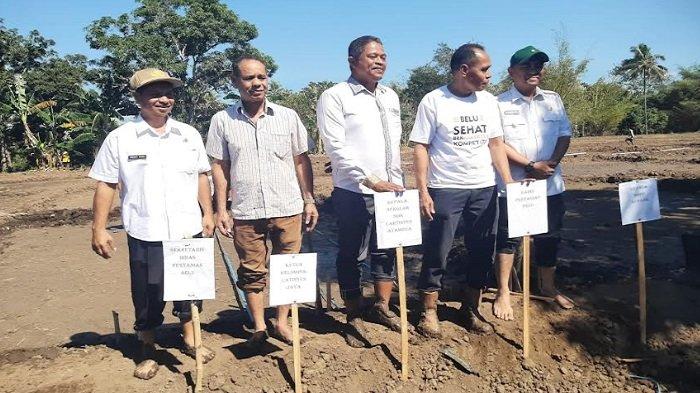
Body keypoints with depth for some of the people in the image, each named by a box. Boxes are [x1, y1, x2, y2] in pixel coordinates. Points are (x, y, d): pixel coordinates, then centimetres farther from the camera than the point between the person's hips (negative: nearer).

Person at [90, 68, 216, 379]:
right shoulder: (120, 138, -3)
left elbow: (201, 177, 12)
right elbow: (106, 185, -1)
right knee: (147, 295, 8)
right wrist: (98, 229, -3)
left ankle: (189, 339, 36)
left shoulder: (189, 134, 6)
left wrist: (208, 213, 8)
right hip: (145, 233, -2)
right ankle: (148, 350, 29)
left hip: (188, 229, 3)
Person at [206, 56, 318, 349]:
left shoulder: (288, 116, 3)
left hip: (288, 208, 1)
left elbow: (301, 161, 6)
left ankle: (282, 322, 25)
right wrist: (221, 209, 1)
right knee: (252, 271, 9)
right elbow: (219, 167, 4)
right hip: (245, 212, 0)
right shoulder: (223, 120, 2)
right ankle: (259, 327, 25)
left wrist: (309, 200, 3)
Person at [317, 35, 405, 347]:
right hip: (354, 193, -6)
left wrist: (398, 182, 12)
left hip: (389, 191, 6)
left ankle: (381, 307, 33)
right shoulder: (334, 97, -7)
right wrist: (372, 181, -19)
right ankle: (354, 318, 22)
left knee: (387, 252, 15)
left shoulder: (390, 96, 14)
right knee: (351, 256, 6)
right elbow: (337, 148, -15)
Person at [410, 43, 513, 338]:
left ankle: (471, 309, 26)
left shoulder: (488, 101, 7)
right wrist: (423, 191, -12)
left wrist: (509, 182, 1)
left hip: (485, 189, 5)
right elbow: (421, 148, -7)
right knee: (437, 252, 1)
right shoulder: (433, 101, -7)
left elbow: (496, 143, 10)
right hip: (445, 189, -5)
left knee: (482, 252, 10)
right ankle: (429, 312, 16)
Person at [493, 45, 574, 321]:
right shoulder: (500, 104, -5)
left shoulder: (553, 100, 10)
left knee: (549, 237, 15)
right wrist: (530, 166, -17)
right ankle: (503, 293, 14)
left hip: (550, 184, 5)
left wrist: (552, 162, -10)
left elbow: (564, 134, 8)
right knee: (508, 238, 1)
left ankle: (548, 286, 34)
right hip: (513, 185, -5)